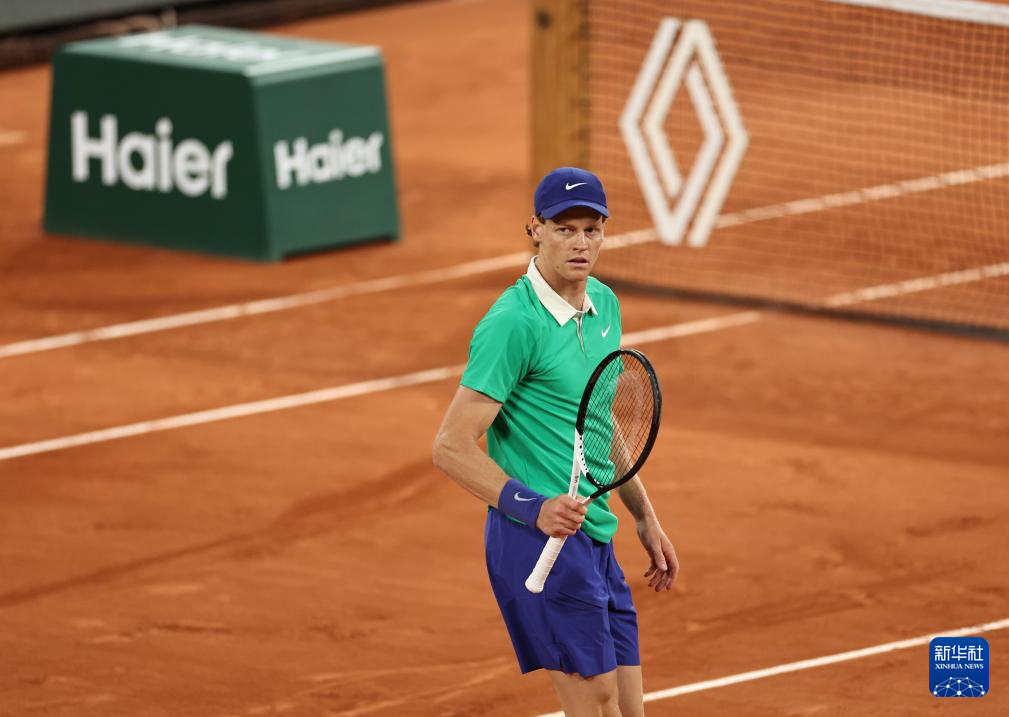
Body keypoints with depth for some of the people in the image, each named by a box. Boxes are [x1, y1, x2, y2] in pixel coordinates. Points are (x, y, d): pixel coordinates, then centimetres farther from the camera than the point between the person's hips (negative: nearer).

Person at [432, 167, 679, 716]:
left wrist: (645, 518, 26)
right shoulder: (513, 323, -15)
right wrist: (534, 507, -28)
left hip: (595, 539, 9)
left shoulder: (604, 304, 12)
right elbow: (452, 448, -17)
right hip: (539, 543, -9)